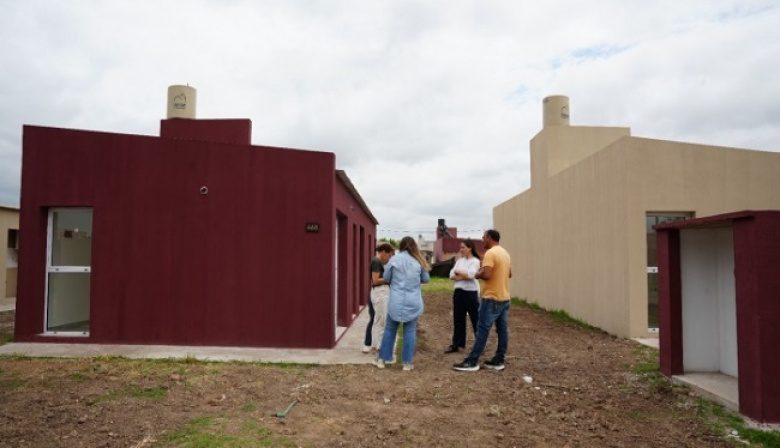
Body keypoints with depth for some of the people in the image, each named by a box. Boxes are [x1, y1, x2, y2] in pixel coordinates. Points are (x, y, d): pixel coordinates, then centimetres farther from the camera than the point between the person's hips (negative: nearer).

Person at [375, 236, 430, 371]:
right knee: (410, 331, 8)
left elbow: (386, 278, 5)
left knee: (390, 329, 12)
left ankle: (382, 359, 17)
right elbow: (426, 279, 10)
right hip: (413, 302, 0)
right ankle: (407, 363, 11)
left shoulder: (394, 259, -3)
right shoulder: (419, 261, 1)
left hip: (396, 301, 0)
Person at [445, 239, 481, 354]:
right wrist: (463, 276, -12)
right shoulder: (460, 260, 12)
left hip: (470, 292, -6)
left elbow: (470, 274, -21)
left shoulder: (475, 261, -6)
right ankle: (457, 344, 17)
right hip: (458, 291, 6)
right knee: (458, 319, 9)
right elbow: (452, 275, 5)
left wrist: (458, 272, -6)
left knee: (475, 318, 1)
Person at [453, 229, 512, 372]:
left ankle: (472, 362, -2)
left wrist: (477, 274, -7)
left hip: (492, 298, -9)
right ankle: (498, 361, 15)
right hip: (505, 298, 9)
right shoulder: (505, 253, 13)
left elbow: (486, 274, -26)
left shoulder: (490, 253, -17)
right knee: (503, 329, 9)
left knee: (483, 330, -6)